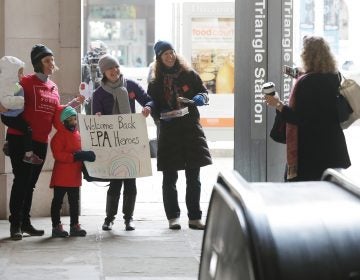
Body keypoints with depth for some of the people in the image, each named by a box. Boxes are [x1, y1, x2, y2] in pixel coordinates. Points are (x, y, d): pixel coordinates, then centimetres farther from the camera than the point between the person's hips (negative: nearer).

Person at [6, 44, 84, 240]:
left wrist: (75, 103, 9)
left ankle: (25, 222, 18)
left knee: (31, 182, 11)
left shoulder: (53, 87, 15)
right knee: (21, 179, -7)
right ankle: (15, 224, -2)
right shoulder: (27, 82, -6)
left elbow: (56, 112, 16)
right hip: (20, 139, -7)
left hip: (41, 141, 7)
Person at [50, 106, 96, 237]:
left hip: (75, 176, 8)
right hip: (61, 176, -8)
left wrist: (85, 155, 3)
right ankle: (56, 226, 5)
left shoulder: (77, 134, 12)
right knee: (58, 200, 1)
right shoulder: (59, 136, -13)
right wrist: (75, 156, -25)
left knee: (74, 201, 12)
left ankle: (74, 225, 19)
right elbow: (58, 155, -21)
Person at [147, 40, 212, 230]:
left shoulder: (189, 75, 4)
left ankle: (195, 218, 9)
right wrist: (161, 115, -15)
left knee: (193, 178, 4)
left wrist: (200, 97, -12)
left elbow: (204, 91, 11)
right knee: (169, 179, 4)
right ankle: (173, 217, 12)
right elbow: (152, 108, 5)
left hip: (191, 129, 1)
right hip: (168, 132, 0)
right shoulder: (156, 83, 4)